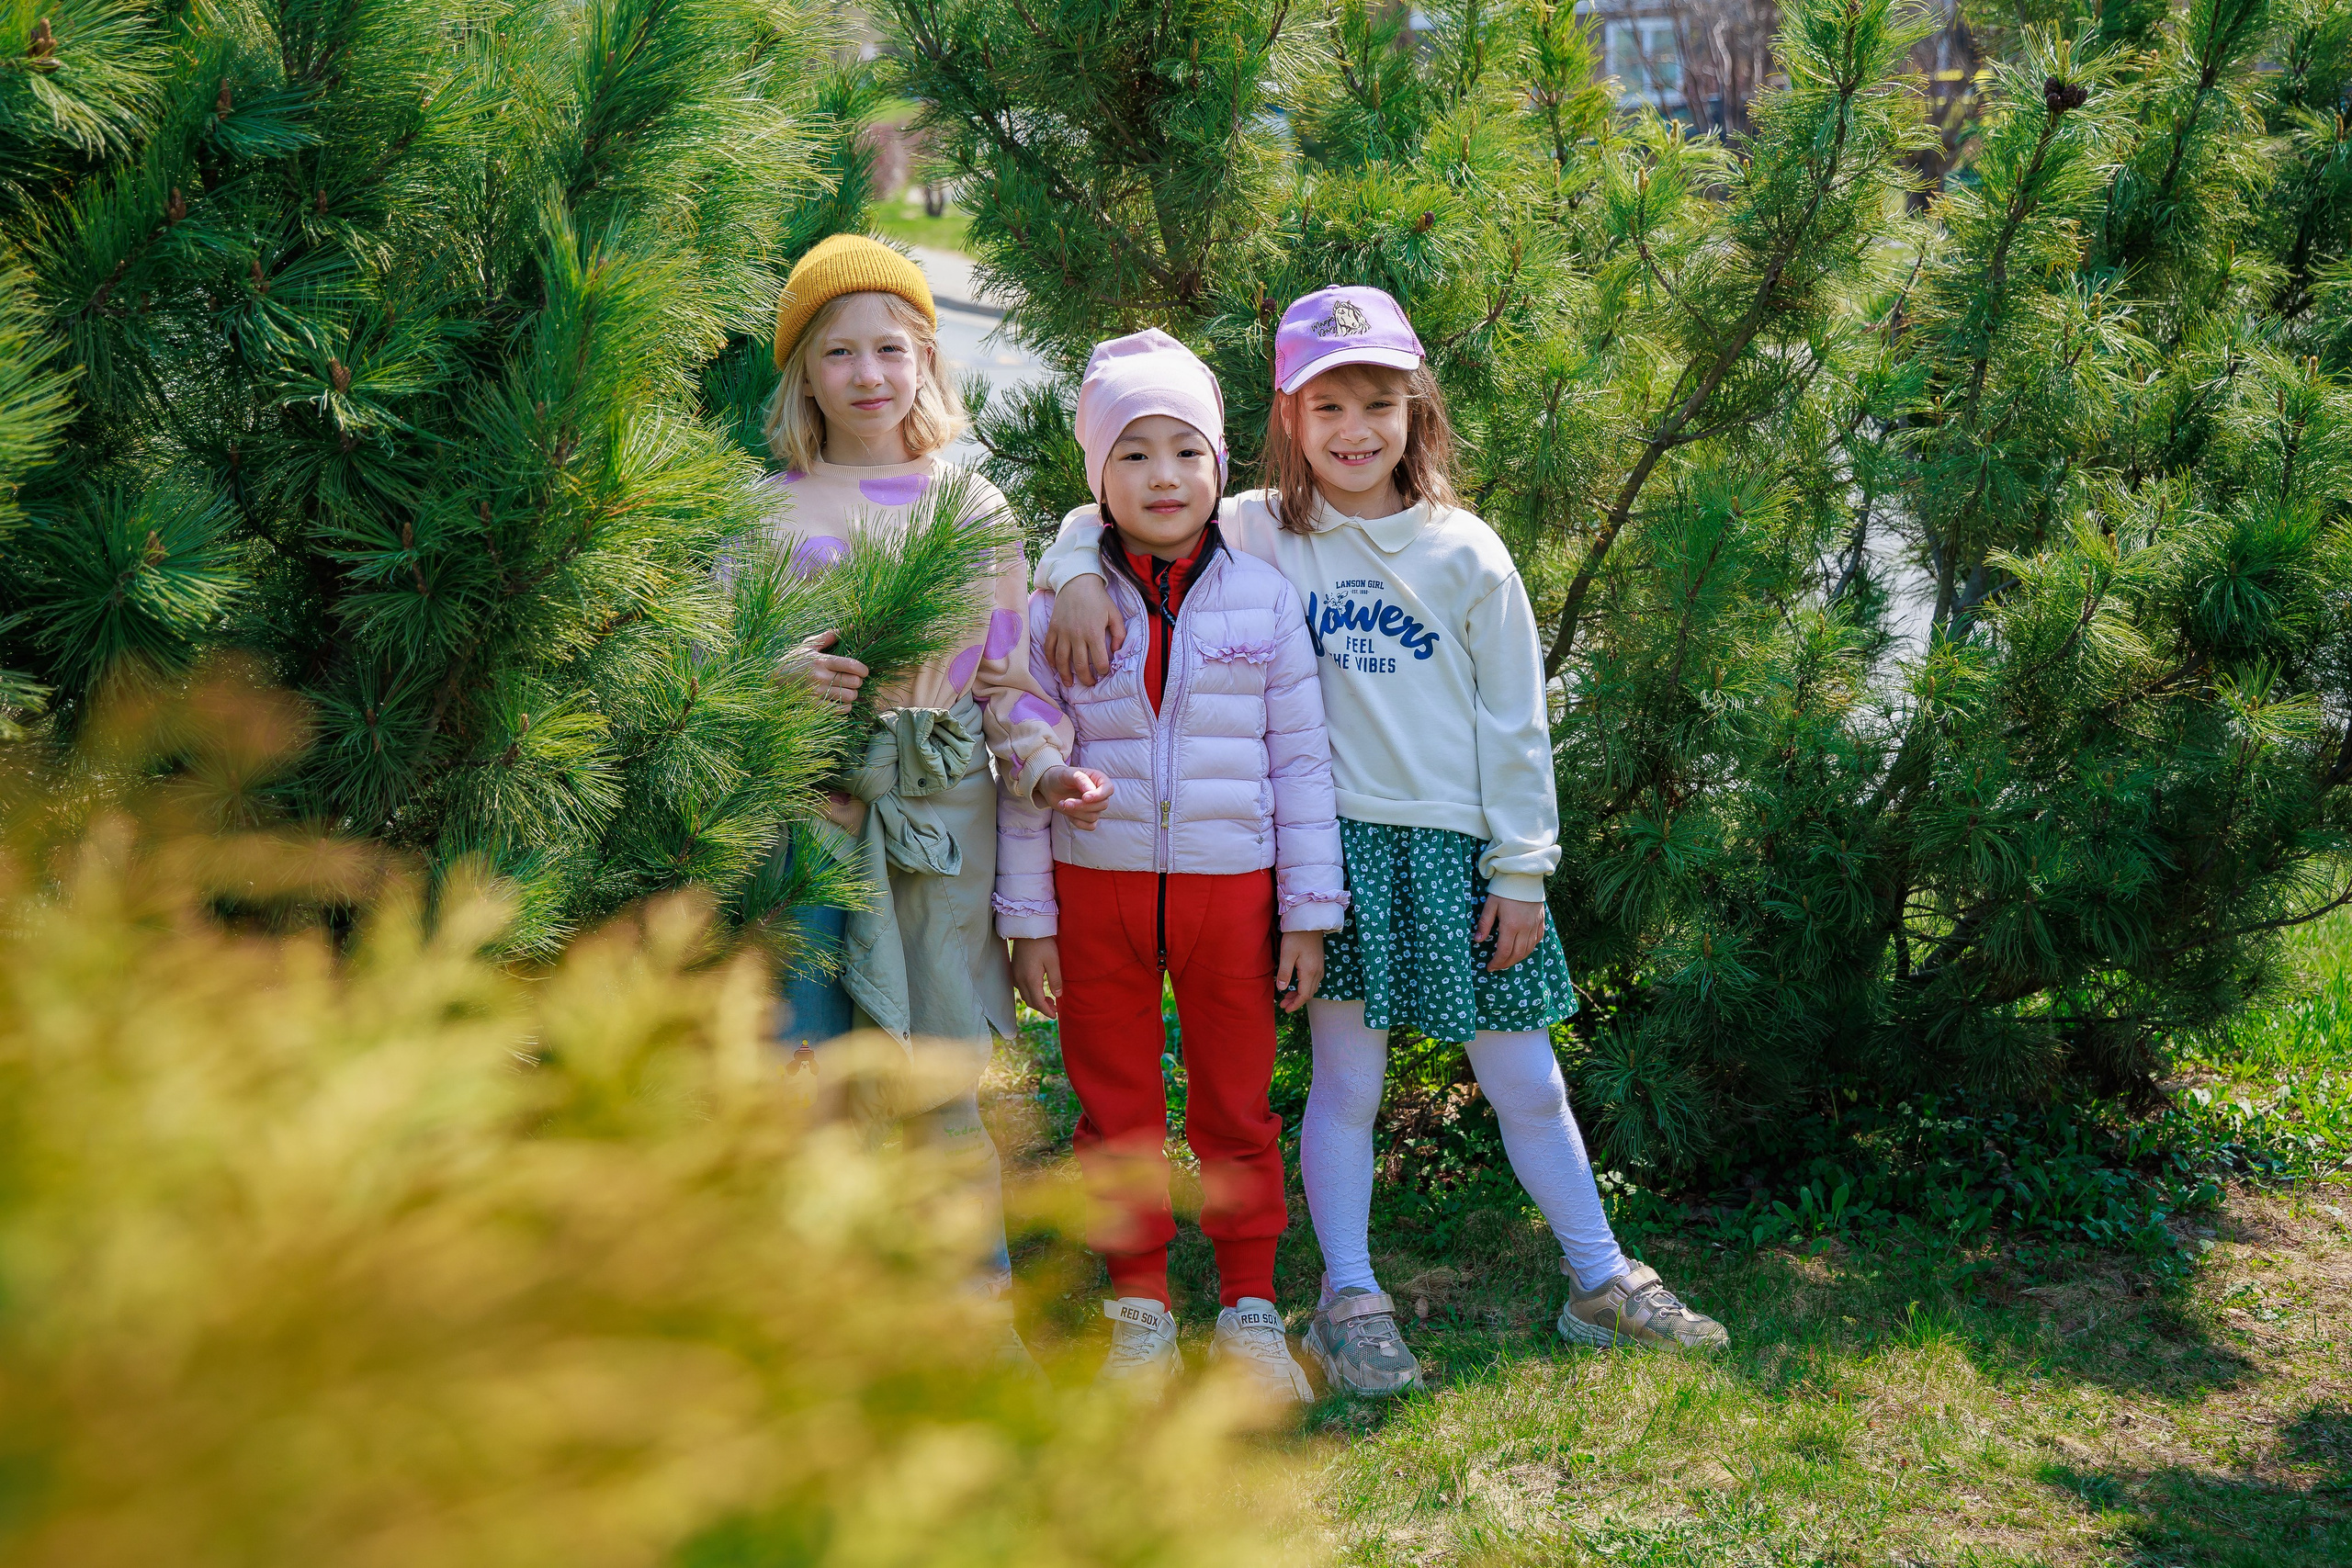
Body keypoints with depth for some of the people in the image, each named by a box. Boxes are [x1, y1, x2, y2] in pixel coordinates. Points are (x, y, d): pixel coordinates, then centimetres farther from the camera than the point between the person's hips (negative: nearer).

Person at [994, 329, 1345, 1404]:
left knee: (1237, 1110, 9)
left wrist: (1308, 912, 0)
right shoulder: (1061, 607, 0)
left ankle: (1251, 1308, 22)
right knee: (1116, 1112, 10)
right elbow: (1028, 769, 2)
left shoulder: (1263, 598, 1)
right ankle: (1138, 1310, 24)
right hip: (1097, 889, 0)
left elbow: (1301, 761, 2)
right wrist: (1027, 921, -1)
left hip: (1232, 891, 0)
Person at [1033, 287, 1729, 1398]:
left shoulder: (1465, 554, 2)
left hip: (1460, 849, 1)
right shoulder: (1257, 535, 1)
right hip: (1335, 842, -1)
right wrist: (1078, 577, -17)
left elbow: (1514, 722, 4)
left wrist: (1521, 869, 1)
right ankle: (1349, 1300, 18)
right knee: (1346, 1080, 4)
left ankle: (1600, 1283, 23)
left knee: (1526, 1082, 9)